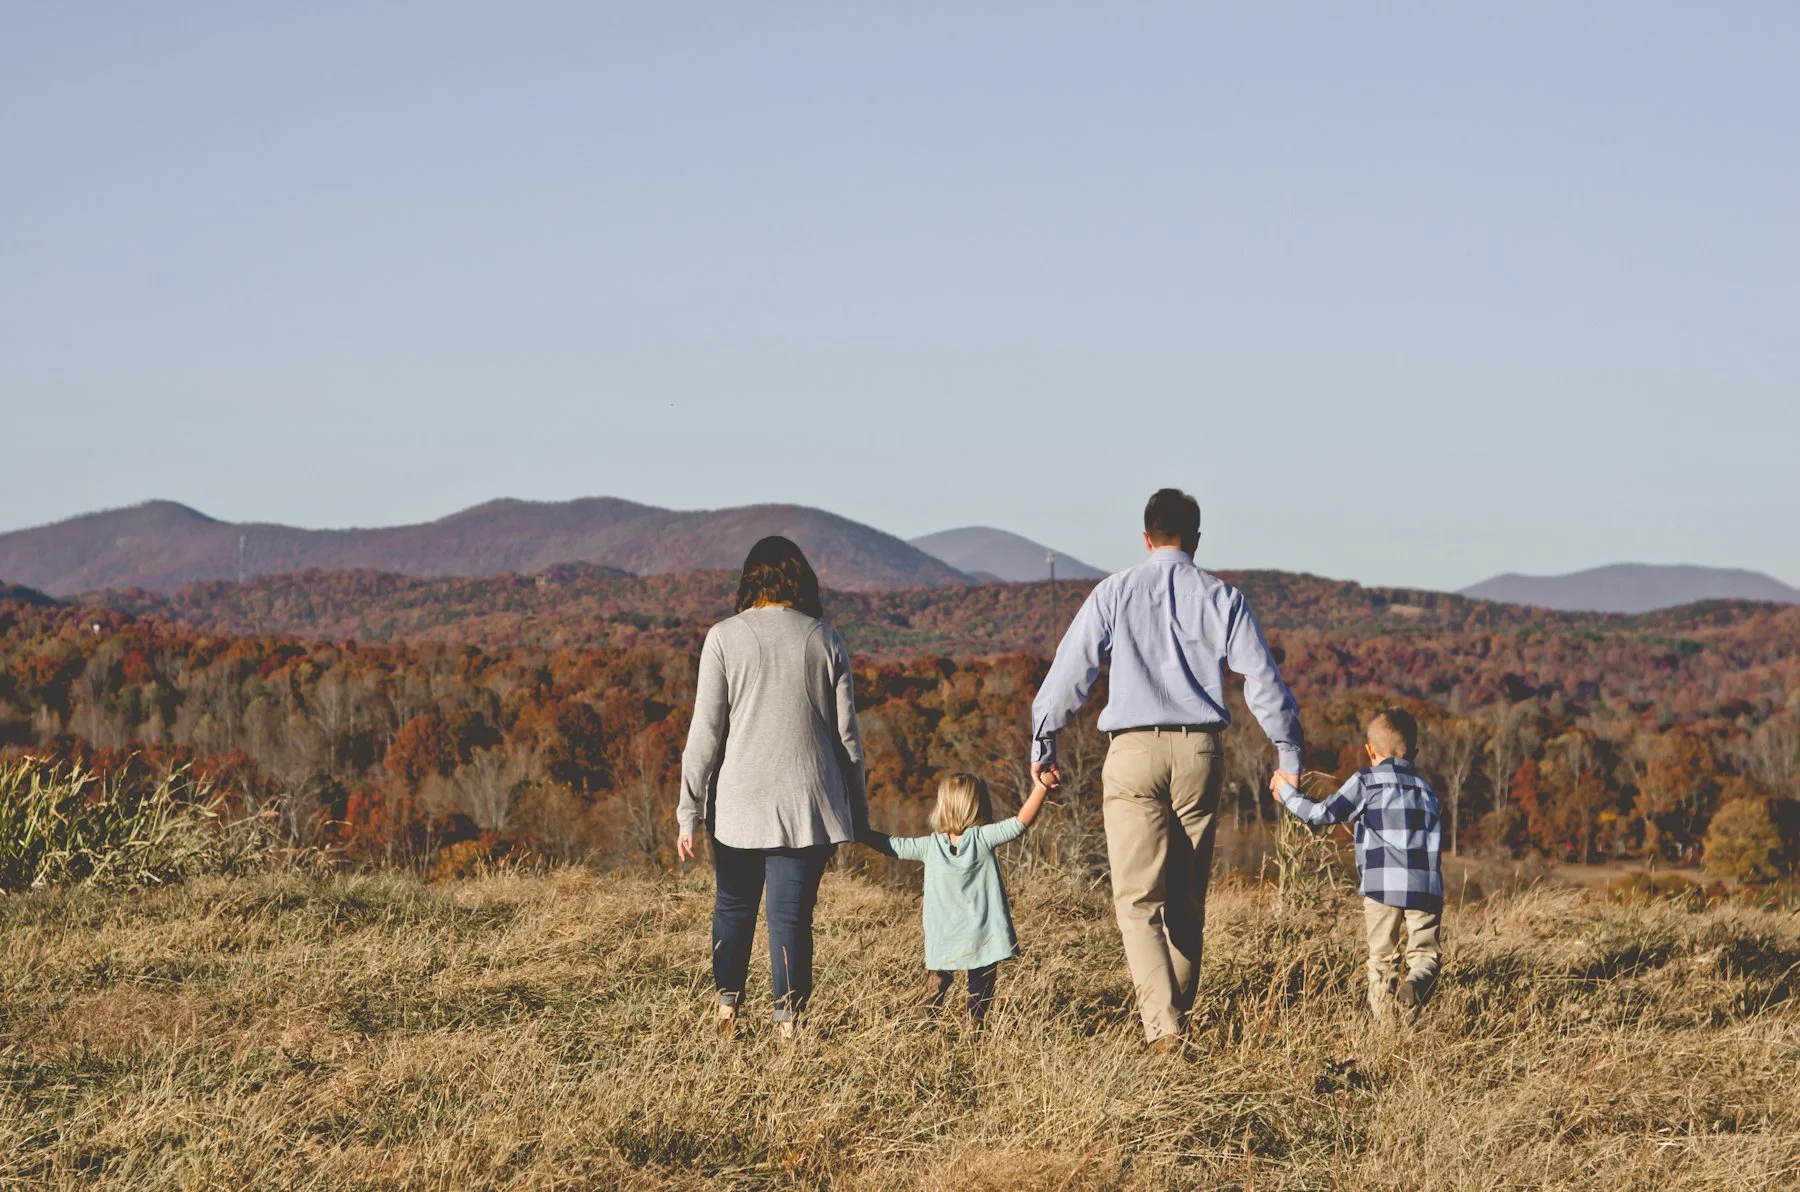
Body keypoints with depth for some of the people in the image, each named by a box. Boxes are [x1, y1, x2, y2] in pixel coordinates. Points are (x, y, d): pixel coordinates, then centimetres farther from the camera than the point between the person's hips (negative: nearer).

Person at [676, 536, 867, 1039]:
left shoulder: (724, 639, -4)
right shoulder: (826, 640, 1)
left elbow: (706, 732, -5)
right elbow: (846, 733, 4)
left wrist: (689, 811, 0)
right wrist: (858, 808, 14)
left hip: (738, 804, 0)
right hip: (809, 805, 0)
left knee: (733, 907, 18)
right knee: (792, 916, 3)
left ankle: (726, 1011, 23)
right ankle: (788, 1025, 1)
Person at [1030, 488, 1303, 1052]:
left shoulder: (1115, 593, 3)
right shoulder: (1222, 598, 6)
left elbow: (1070, 671, 2)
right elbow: (1264, 680, 3)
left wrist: (1043, 745, 12)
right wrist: (1288, 757, 10)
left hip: (1134, 752, -2)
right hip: (1199, 752, 2)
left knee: (1138, 900, -4)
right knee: (1188, 901, 13)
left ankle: (1162, 1025, -19)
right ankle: (1178, 1017, 18)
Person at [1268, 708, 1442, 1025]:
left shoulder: (1366, 782, 8)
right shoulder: (1426, 789, 24)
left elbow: (1322, 814, 4)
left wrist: (1286, 792, 18)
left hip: (1382, 884, -3)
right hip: (1426, 887, 3)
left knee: (1381, 956, 6)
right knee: (1424, 953, 5)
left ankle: (1381, 1015, -9)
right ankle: (1414, 988, -26)